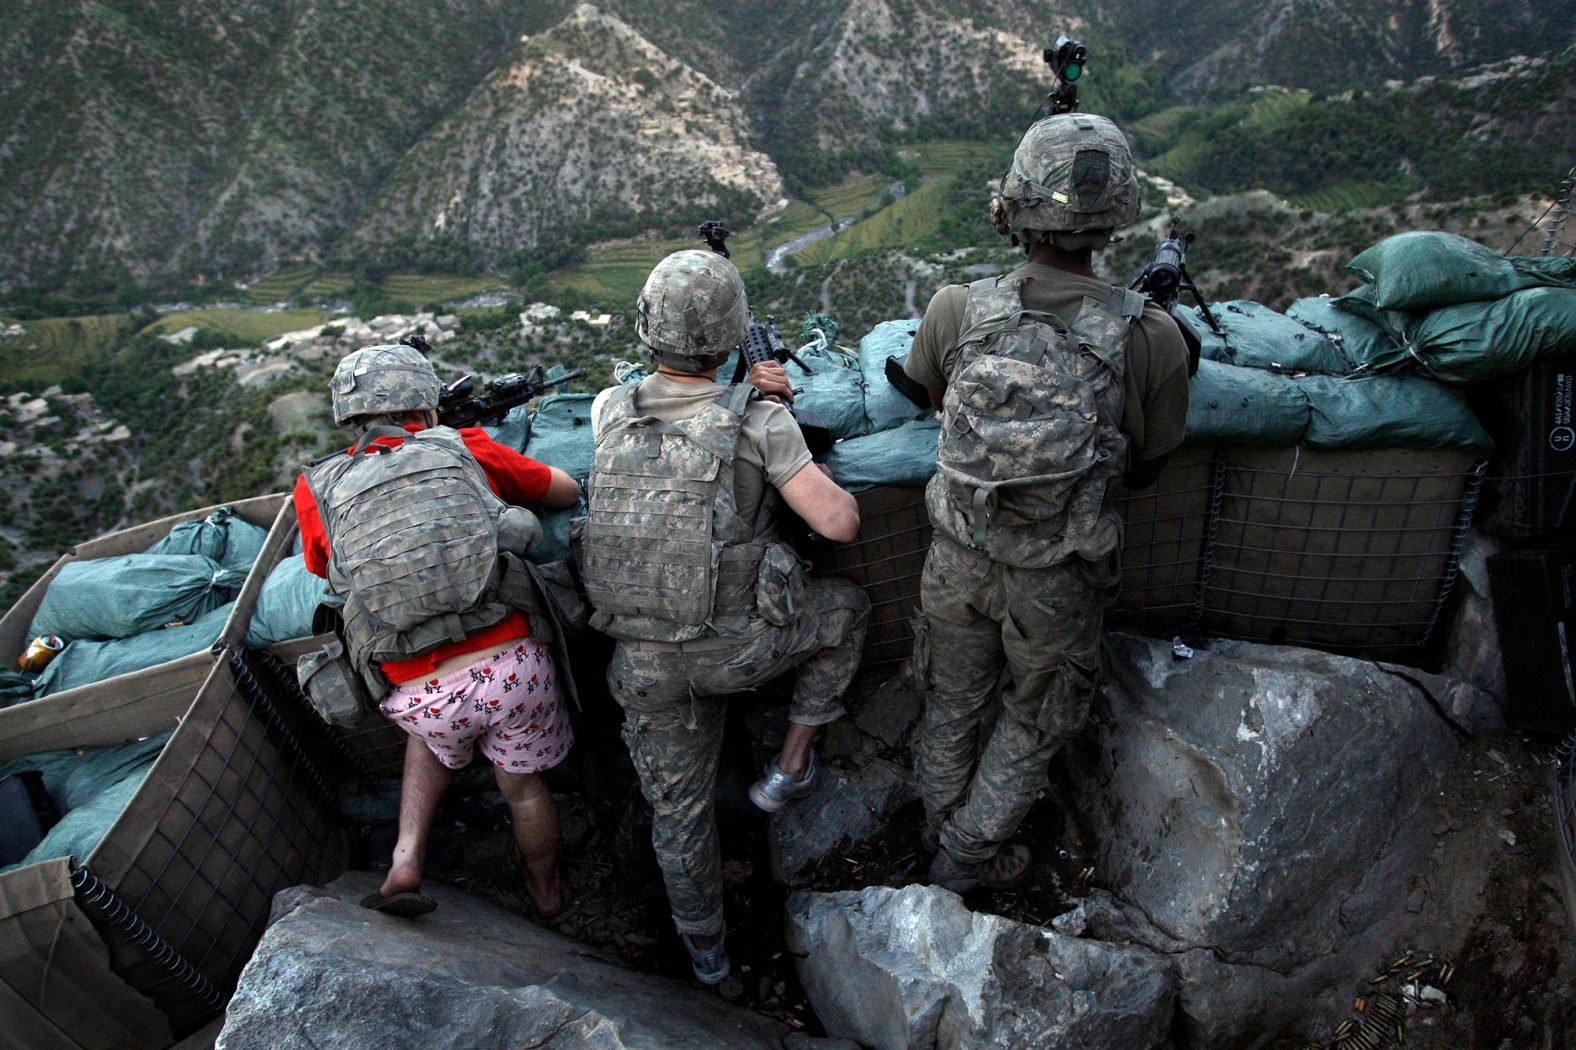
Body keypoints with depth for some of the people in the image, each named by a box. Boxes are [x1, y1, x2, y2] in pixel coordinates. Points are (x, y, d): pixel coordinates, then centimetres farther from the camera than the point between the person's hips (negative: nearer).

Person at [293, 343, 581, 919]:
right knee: (524, 787, 27)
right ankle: (548, 896, 49)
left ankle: (406, 860, 26)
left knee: (434, 734, 38)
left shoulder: (318, 489, 6)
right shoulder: (467, 448, 4)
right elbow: (567, 490, 19)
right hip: (514, 669, -1)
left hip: (422, 698, 1)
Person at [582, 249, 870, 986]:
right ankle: (791, 767, 29)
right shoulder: (759, 423, -15)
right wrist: (839, 491, 8)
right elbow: (838, 524, -15)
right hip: (736, 648, -3)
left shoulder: (610, 413, -3)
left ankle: (704, 949, 43)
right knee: (844, 608, 25)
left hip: (644, 661, 4)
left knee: (678, 805, 22)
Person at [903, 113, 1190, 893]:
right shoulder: (1151, 337, -20)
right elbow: (1145, 471, -5)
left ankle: (941, 822, 51)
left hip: (958, 560, 2)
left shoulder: (955, 310, -17)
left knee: (953, 699, 27)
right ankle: (968, 856, 41)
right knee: (1038, 720, 25)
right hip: (1055, 581, -1)